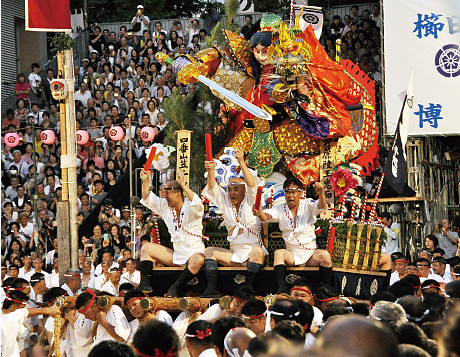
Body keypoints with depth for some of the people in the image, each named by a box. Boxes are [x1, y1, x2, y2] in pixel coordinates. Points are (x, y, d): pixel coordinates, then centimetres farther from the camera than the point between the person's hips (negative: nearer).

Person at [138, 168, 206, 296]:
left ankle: (175, 288, -30)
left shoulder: (190, 208, -8)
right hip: (176, 254, 6)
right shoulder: (166, 207, 11)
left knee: (198, 260, -41)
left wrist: (183, 184, -34)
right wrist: (145, 181, -3)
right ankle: (144, 284, -14)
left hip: (194, 251, -6)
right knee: (146, 248, -3)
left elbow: (197, 204, -32)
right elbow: (148, 199, 13)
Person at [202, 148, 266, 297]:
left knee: (257, 251, -35)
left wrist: (242, 162, -30)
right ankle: (212, 287, -23)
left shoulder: (250, 202, -1)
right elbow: (212, 189, -4)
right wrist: (211, 171, -24)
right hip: (234, 254, 5)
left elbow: (251, 185, -18)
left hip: (252, 250, -5)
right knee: (209, 251, -10)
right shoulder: (225, 203, 10)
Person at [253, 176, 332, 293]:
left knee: (324, 255, -29)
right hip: (292, 255, 1)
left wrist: (321, 192, -38)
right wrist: (259, 213, -37)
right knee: (278, 253, -29)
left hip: (310, 253, -1)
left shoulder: (307, 205, 3)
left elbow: (321, 207, -16)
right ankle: (282, 289, -35)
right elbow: (266, 216, -11)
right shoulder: (280, 209, 6)